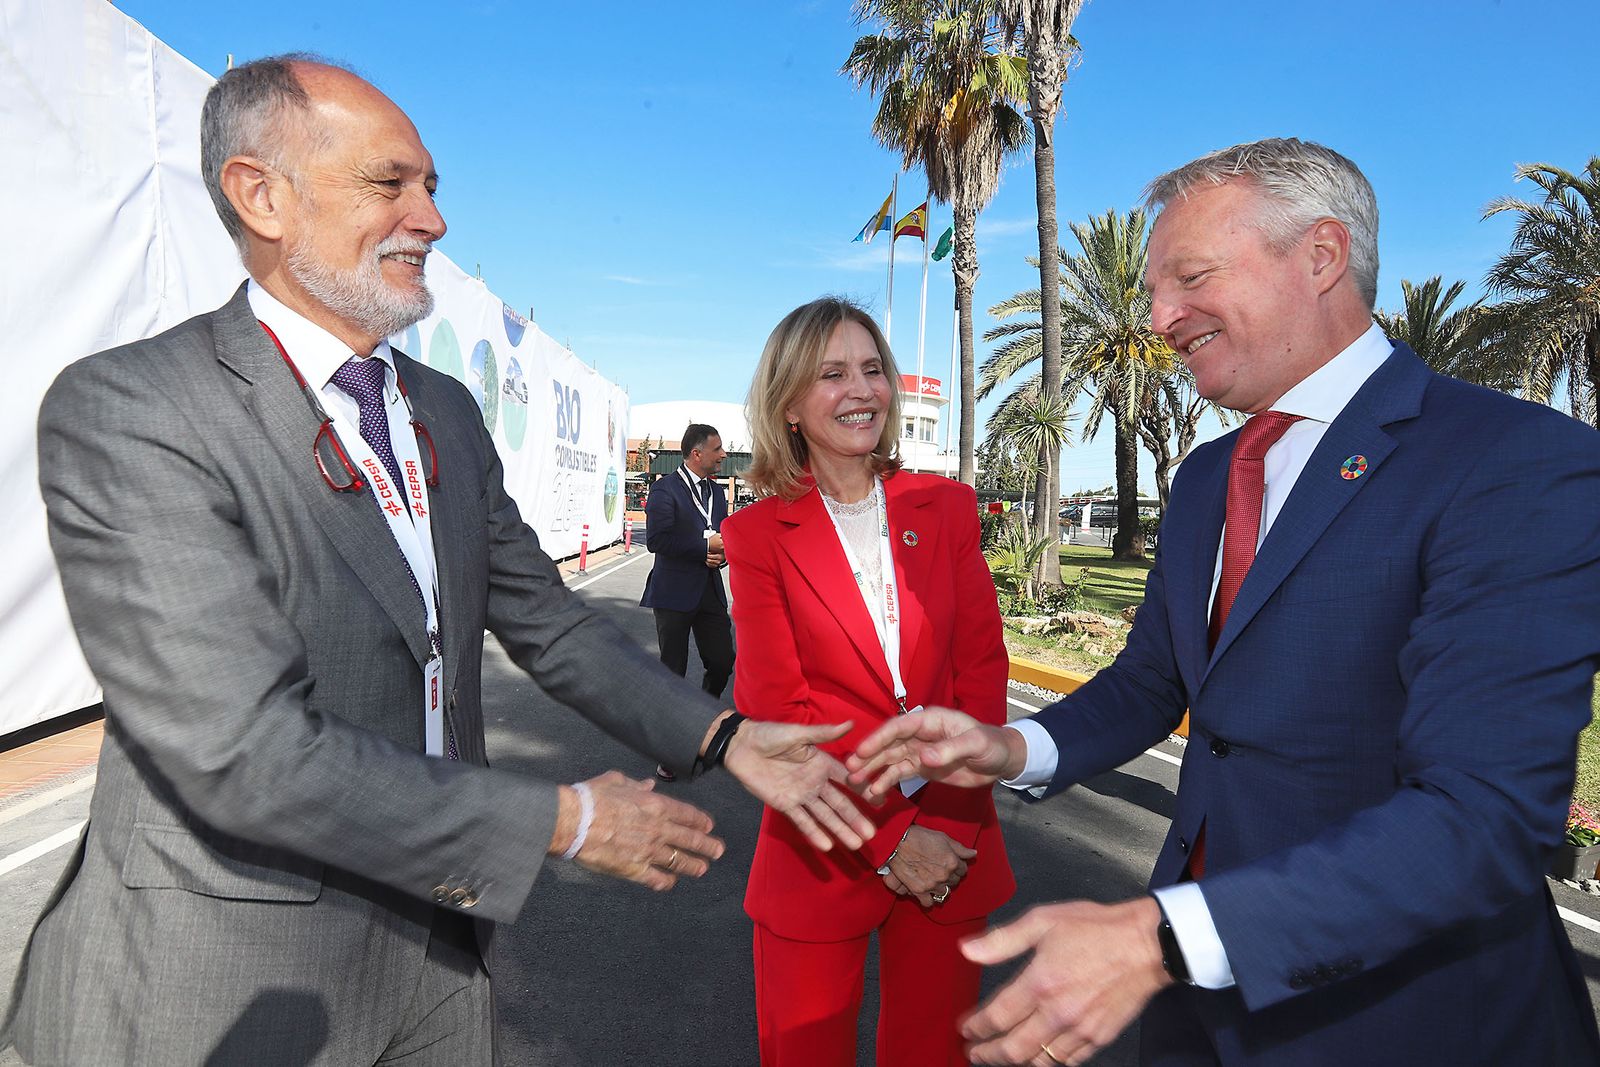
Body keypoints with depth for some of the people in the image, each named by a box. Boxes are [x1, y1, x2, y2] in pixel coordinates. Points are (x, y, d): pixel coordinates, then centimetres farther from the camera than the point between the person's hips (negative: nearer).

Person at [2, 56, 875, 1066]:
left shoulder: (446, 409, 4)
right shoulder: (124, 411, -19)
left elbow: (542, 620, 7)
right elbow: (245, 752, -26)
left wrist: (726, 737, -4)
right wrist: (566, 821, -21)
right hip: (229, 986, -6)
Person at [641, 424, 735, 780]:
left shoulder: (717, 492, 14)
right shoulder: (665, 490, -9)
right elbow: (656, 539, -19)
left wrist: (721, 554, -4)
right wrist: (705, 545, -18)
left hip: (711, 591, 6)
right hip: (675, 593, -6)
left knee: (722, 663, 3)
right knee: (673, 672, 3)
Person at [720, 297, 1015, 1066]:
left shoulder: (946, 508, 2)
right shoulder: (757, 533, -5)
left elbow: (984, 670, -1)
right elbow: (773, 710, -8)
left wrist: (951, 826, -10)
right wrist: (886, 840, -13)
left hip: (951, 848, 2)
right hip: (822, 857, -2)